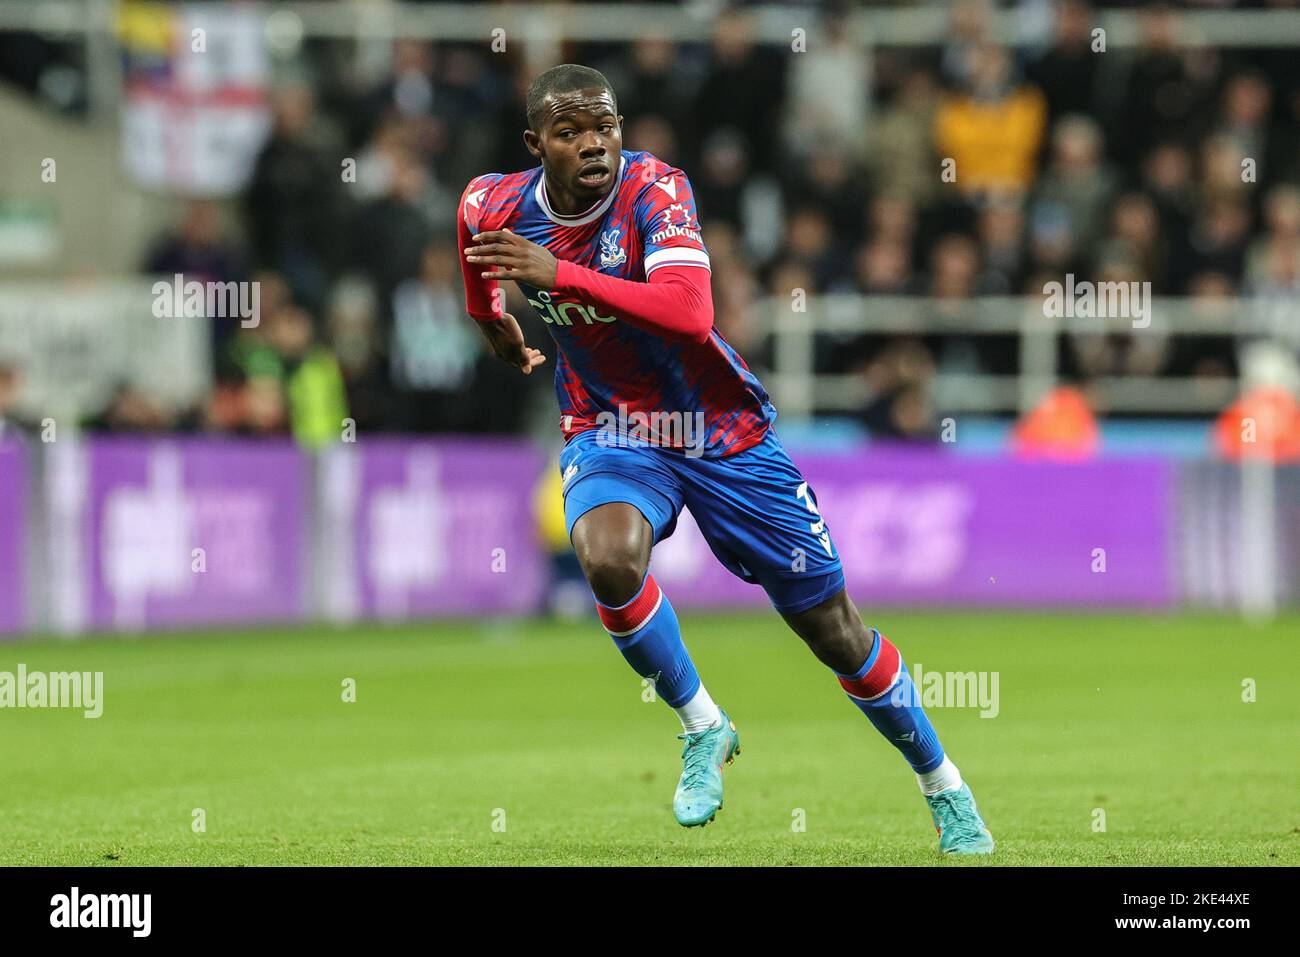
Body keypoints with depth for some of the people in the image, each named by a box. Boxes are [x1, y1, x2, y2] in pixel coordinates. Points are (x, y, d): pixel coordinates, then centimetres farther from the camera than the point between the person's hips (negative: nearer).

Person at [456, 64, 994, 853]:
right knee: (609, 558, -33)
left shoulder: (654, 189, -23)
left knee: (835, 632, 4)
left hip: (723, 431, -2)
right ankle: (702, 728, -8)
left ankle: (947, 791, 25)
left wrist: (562, 274, -44)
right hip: (611, 430, 2)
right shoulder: (492, 208, -10)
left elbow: (690, 313, -39)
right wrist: (503, 339, 30)